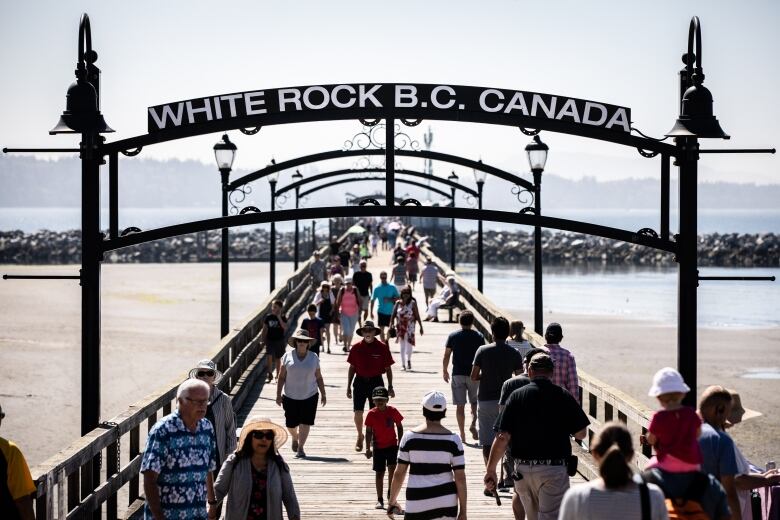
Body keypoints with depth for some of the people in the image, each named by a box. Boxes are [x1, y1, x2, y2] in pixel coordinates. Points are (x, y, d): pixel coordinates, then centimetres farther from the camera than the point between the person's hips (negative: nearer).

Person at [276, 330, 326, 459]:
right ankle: (295, 438, 38)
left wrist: (323, 394, 6)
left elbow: (318, 377, 8)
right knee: (290, 424, 5)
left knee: (305, 422, -5)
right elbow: (282, 377, 3)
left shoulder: (313, 357, 3)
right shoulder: (288, 356, 0)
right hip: (290, 396, 0)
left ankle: (300, 448, 3)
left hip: (309, 396, 0)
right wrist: (278, 395, -1)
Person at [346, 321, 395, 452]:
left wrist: (390, 387, 0)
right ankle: (360, 437, 20)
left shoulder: (382, 347, -4)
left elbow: (388, 368, 2)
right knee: (358, 412, -2)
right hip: (360, 382, 1)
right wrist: (349, 386, 8)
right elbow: (352, 368, 8)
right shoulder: (356, 347, 0)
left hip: (376, 382, -1)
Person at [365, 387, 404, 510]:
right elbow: (368, 432, -3)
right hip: (378, 447, 0)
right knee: (379, 473, 4)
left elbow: (399, 427, 3)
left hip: (392, 445, 0)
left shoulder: (393, 411, -8)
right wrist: (368, 448, -6)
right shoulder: (371, 414, -9)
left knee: (392, 468, -13)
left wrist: (400, 443, 0)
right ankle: (380, 499, 12)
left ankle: (390, 493, 7)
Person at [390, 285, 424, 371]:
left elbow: (417, 315, -2)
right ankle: (403, 364, 12)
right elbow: (393, 315, 4)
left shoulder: (412, 303, -3)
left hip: (409, 326, -2)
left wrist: (421, 326, -2)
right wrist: (391, 324, -5)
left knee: (409, 344, -9)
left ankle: (408, 360, 13)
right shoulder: (398, 303, 2)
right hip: (400, 327, 2)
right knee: (402, 345, 6)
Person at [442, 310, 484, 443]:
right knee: (474, 402, 15)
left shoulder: (453, 336, -2)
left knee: (460, 405, 5)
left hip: (457, 375, 0)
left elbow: (446, 356, 1)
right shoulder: (479, 336, -3)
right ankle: (473, 424, -8)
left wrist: (444, 371, 15)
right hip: (473, 374, 0)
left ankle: (462, 434, 5)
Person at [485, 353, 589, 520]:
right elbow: (581, 434, -1)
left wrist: (490, 470, 2)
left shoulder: (517, 396, -1)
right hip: (554, 469, -3)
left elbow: (503, 437, -6)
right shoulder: (563, 396, -4)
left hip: (522, 469, 3)